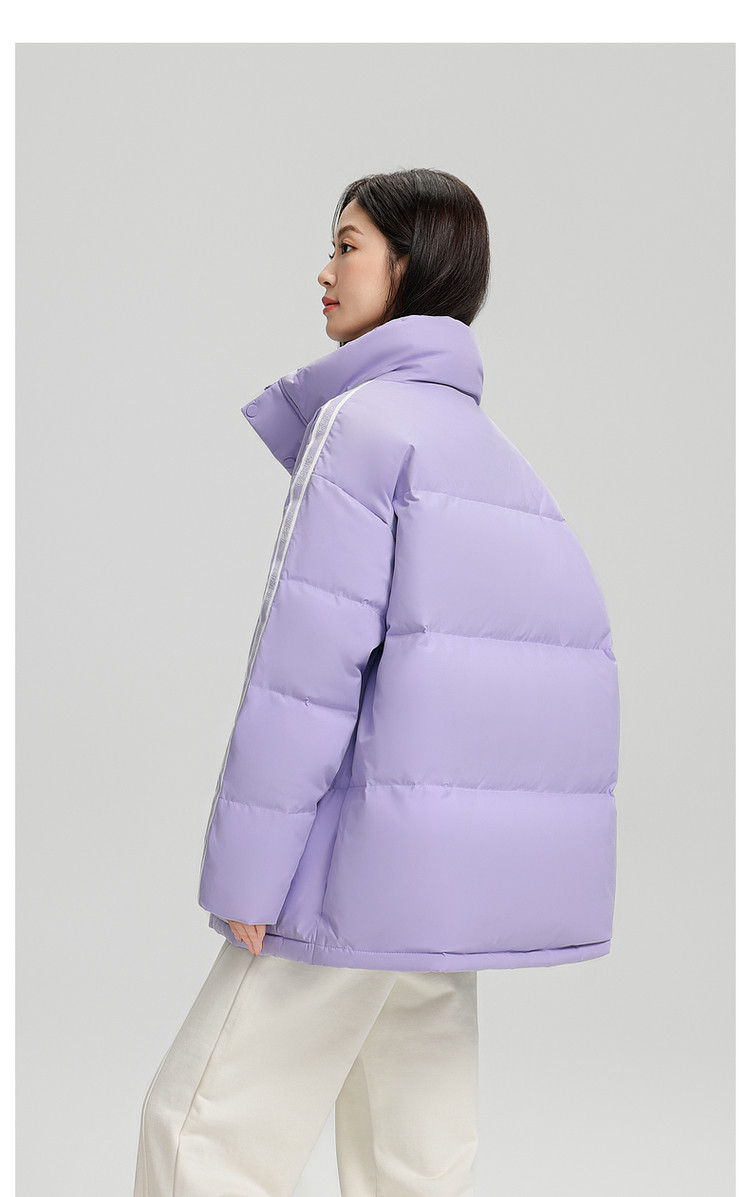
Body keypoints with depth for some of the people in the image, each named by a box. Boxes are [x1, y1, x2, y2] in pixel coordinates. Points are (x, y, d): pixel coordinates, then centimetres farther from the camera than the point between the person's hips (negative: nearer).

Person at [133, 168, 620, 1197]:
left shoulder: (364, 418, -9)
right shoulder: (493, 447, 17)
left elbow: (307, 663, -15)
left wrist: (246, 877, -13)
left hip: (360, 865, -8)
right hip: (470, 871, 8)